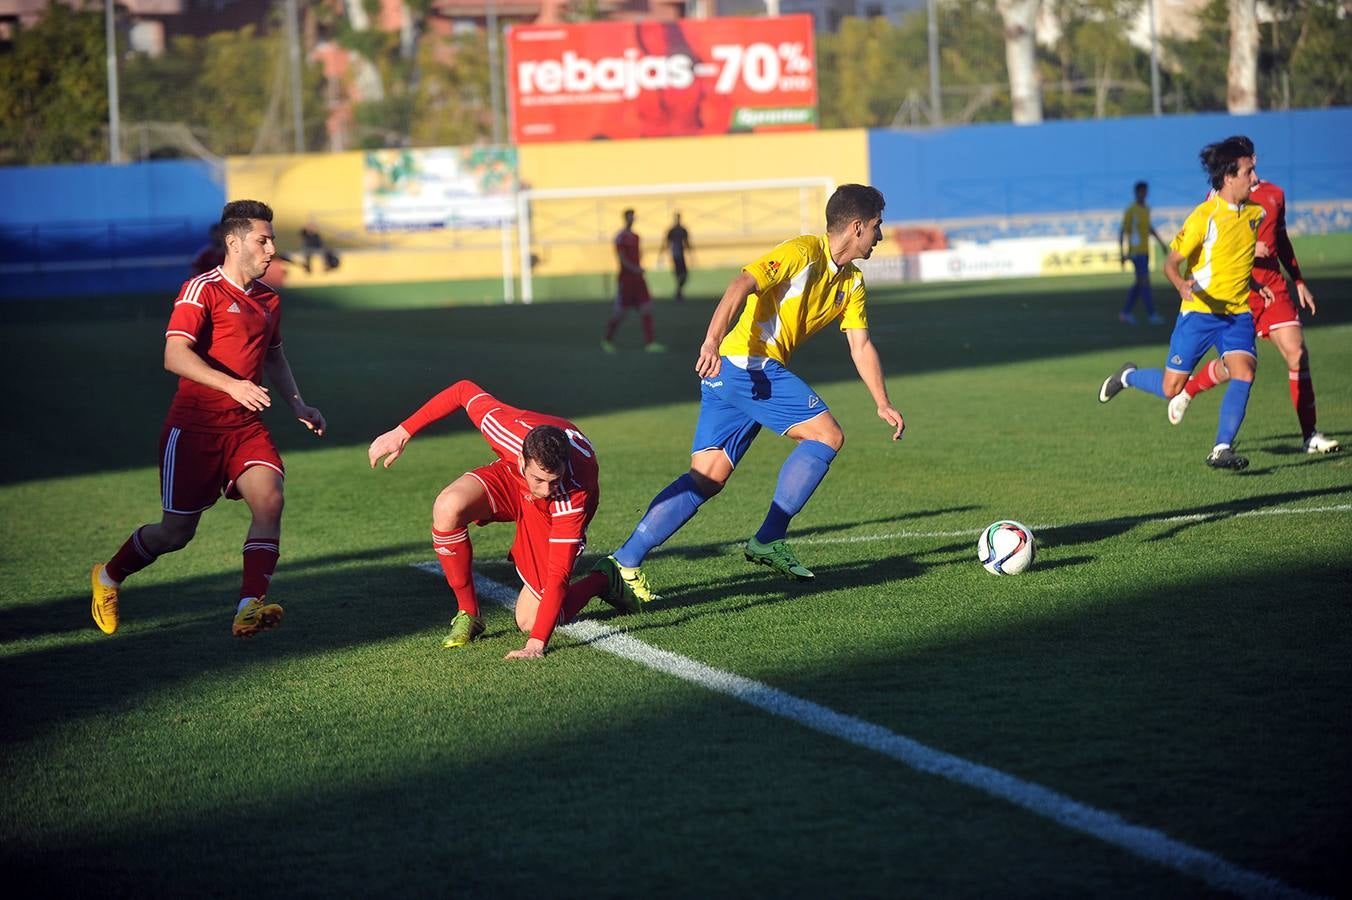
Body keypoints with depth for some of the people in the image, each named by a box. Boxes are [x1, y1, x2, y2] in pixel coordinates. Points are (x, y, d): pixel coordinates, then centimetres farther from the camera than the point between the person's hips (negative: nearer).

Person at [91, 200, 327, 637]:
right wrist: (232, 385, -33)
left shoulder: (269, 299, 12)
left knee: (269, 500, -20)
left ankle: (250, 607, -27)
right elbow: (175, 356, -22)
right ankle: (109, 577, 30)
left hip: (245, 426, 6)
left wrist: (299, 406, 15)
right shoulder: (203, 290, -11)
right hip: (195, 425, -6)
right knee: (177, 531, 2)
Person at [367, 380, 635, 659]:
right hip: (509, 479, 3)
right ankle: (467, 615, -13)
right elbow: (464, 390, -17)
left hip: (553, 515, -3)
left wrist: (536, 644, -47)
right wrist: (403, 432, -16)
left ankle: (601, 582, 20)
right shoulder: (506, 427, -38)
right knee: (448, 507, -32)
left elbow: (558, 574, -41)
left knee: (530, 621, -9)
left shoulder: (573, 496, -43)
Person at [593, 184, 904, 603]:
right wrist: (713, 340, -35)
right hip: (747, 363, -9)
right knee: (826, 435, -9)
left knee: (706, 478, 0)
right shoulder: (803, 253, -10)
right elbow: (743, 284, -22)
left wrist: (883, 404, 13)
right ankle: (769, 541, -6)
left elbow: (861, 346, 21)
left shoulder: (852, 282, 18)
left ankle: (625, 562, -5)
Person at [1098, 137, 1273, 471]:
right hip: (1199, 311, -5)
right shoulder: (1204, 216, -14)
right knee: (1170, 388, 0)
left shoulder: (1255, 212, 6)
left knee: (1244, 373, -20)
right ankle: (1128, 376, 33)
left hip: (1237, 312, 5)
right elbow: (1171, 262, -11)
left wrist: (1256, 285, 15)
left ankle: (1221, 449, -17)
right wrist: (1182, 285, -30)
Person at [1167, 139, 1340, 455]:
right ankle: (1186, 390, 32)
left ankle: (1310, 435, -3)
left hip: (1273, 288, 4)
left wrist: (1299, 281, 23)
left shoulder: (1274, 195, 11)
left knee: (1297, 353, -7)